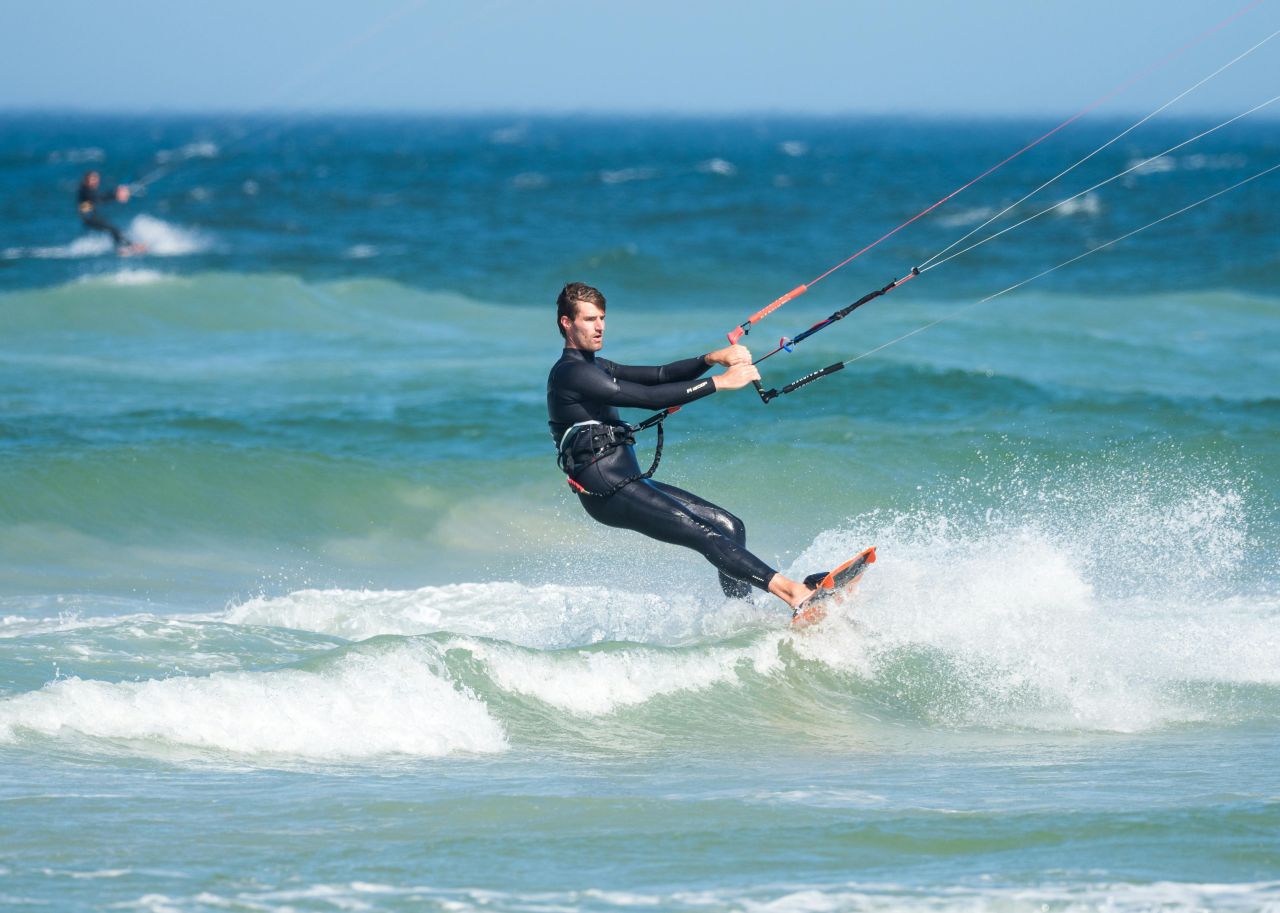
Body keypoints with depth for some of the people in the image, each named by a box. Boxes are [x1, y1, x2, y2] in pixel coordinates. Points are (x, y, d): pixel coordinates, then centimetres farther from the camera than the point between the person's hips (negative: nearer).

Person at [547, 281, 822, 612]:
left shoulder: (593, 368, 20)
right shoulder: (570, 374, -11)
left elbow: (660, 375, 12)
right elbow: (649, 398, -17)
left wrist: (712, 358, -6)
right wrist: (719, 382, -16)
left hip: (630, 482, 10)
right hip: (609, 492, -10)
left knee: (730, 527, 3)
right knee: (705, 535, -21)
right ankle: (794, 592, -31)